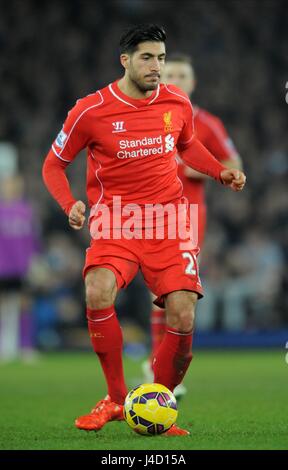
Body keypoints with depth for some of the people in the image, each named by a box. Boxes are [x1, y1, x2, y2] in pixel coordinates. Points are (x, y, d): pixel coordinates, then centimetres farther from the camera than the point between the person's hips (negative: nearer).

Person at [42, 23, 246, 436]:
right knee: (98, 293, -30)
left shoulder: (178, 103, 3)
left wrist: (221, 172, 8)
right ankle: (117, 399, -11)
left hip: (169, 218, 3)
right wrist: (70, 204, -14)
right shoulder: (91, 110, -7)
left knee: (183, 315, -13)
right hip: (115, 220, -2)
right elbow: (53, 164, 4)